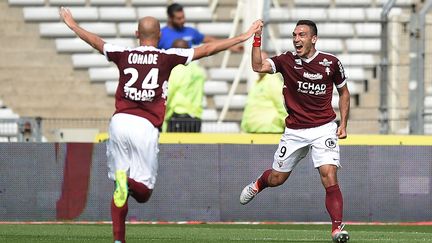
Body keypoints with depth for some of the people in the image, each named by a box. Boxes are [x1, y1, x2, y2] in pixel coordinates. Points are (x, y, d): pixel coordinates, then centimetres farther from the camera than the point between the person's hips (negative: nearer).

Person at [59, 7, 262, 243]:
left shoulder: (124, 55, 9)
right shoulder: (167, 57, 4)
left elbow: (95, 41, 26)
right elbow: (207, 49, 8)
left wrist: (73, 25, 45)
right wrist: (243, 38, 16)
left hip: (120, 121, 3)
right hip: (145, 126, -2)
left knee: (120, 188, 11)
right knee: (143, 192, 3)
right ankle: (131, 181, -31)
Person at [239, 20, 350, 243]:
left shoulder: (331, 63, -4)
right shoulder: (287, 60, -5)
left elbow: (344, 93, 10)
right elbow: (258, 66, -20)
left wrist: (343, 124, 2)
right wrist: (257, 39, -27)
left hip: (324, 129, -1)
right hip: (294, 131, 1)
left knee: (329, 177, -18)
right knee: (277, 178, 14)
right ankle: (258, 185, 51)